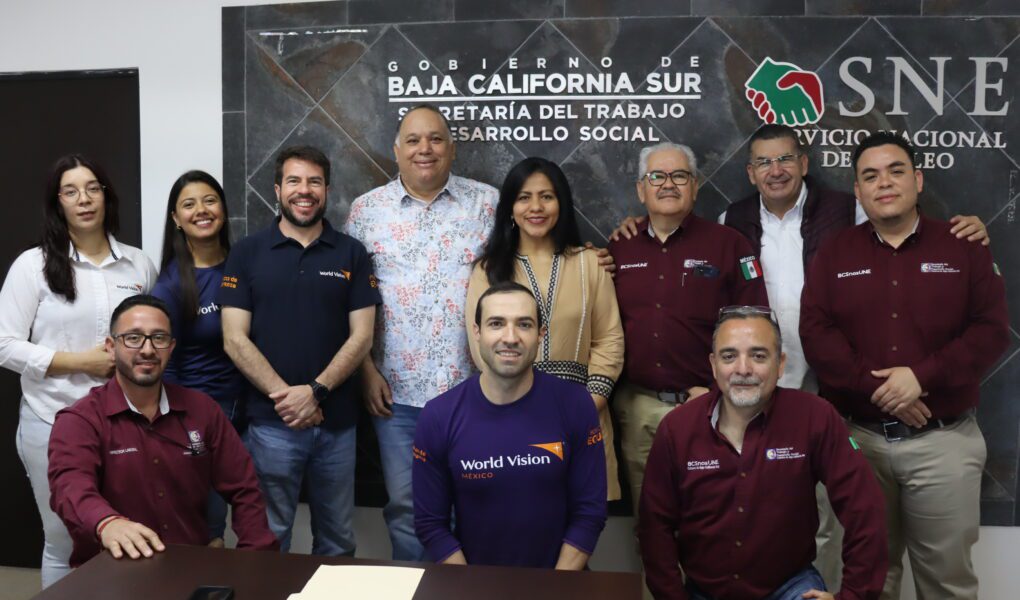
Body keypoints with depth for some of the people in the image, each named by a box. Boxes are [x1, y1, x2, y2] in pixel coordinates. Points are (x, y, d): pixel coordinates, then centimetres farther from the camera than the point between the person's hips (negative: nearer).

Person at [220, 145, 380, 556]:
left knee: (337, 538, 14)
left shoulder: (352, 254, 4)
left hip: (337, 421, 1)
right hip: (271, 421, -1)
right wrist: (284, 395, -13)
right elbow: (234, 340, -4)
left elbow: (361, 336, -2)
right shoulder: (247, 253, 2)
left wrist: (315, 391, -14)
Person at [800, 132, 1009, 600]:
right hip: (857, 438, 1)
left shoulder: (964, 248, 5)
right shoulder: (833, 255, 6)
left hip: (943, 439, 0)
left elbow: (992, 330, -3)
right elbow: (815, 332, -4)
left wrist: (921, 376, -16)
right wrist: (876, 386, -16)